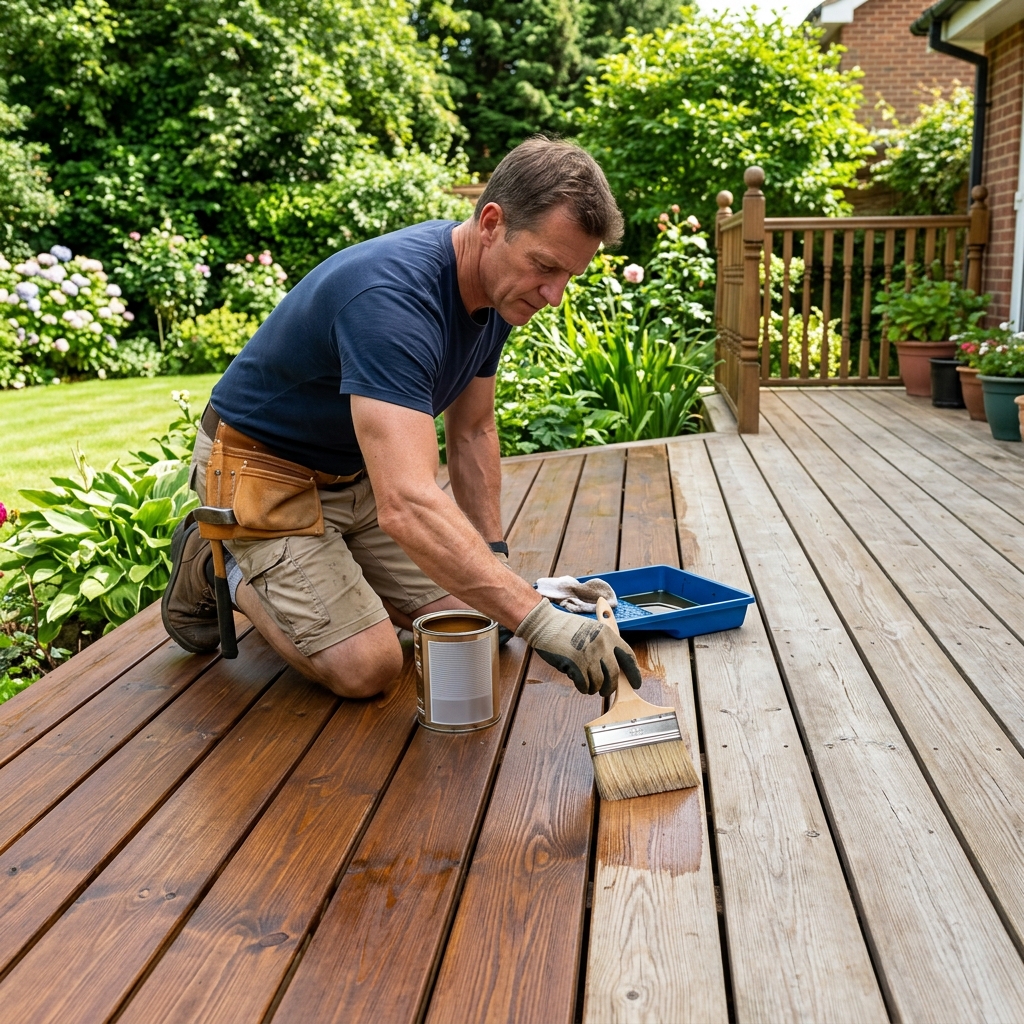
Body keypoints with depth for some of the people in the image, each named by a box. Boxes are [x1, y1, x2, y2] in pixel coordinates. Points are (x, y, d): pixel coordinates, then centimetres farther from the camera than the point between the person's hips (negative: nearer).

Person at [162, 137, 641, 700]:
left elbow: (472, 431, 6)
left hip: (357, 471, 8)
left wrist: (494, 557, -1)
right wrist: (538, 619, -50)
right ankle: (218, 567, 6)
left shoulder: (497, 288, -8)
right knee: (366, 665, -17)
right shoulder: (392, 297, -37)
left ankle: (318, 571, 23)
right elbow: (406, 506, -48)